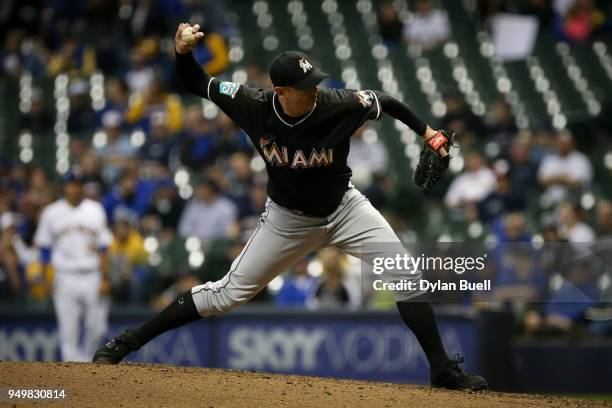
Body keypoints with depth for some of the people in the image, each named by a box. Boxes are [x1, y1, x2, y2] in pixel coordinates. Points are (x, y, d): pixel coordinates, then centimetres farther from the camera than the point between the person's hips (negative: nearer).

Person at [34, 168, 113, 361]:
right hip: (65, 278, -1)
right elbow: (44, 249, 9)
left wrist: (105, 278, -3)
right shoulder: (51, 213, 3)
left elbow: (102, 248, 4)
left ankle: (86, 359, 24)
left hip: (92, 278, 1)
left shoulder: (95, 210, 6)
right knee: (68, 332, -5)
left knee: (97, 328, 0)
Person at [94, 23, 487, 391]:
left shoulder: (339, 105, -27)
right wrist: (182, 52, -34)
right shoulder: (254, 105, -24)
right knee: (228, 292, 0)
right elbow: (196, 83, -15)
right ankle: (129, 341, 11)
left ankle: (443, 370, -1)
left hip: (344, 208, 1)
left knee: (406, 277, -12)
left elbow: (386, 101, -8)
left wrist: (426, 131, -16)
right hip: (288, 219, -1)